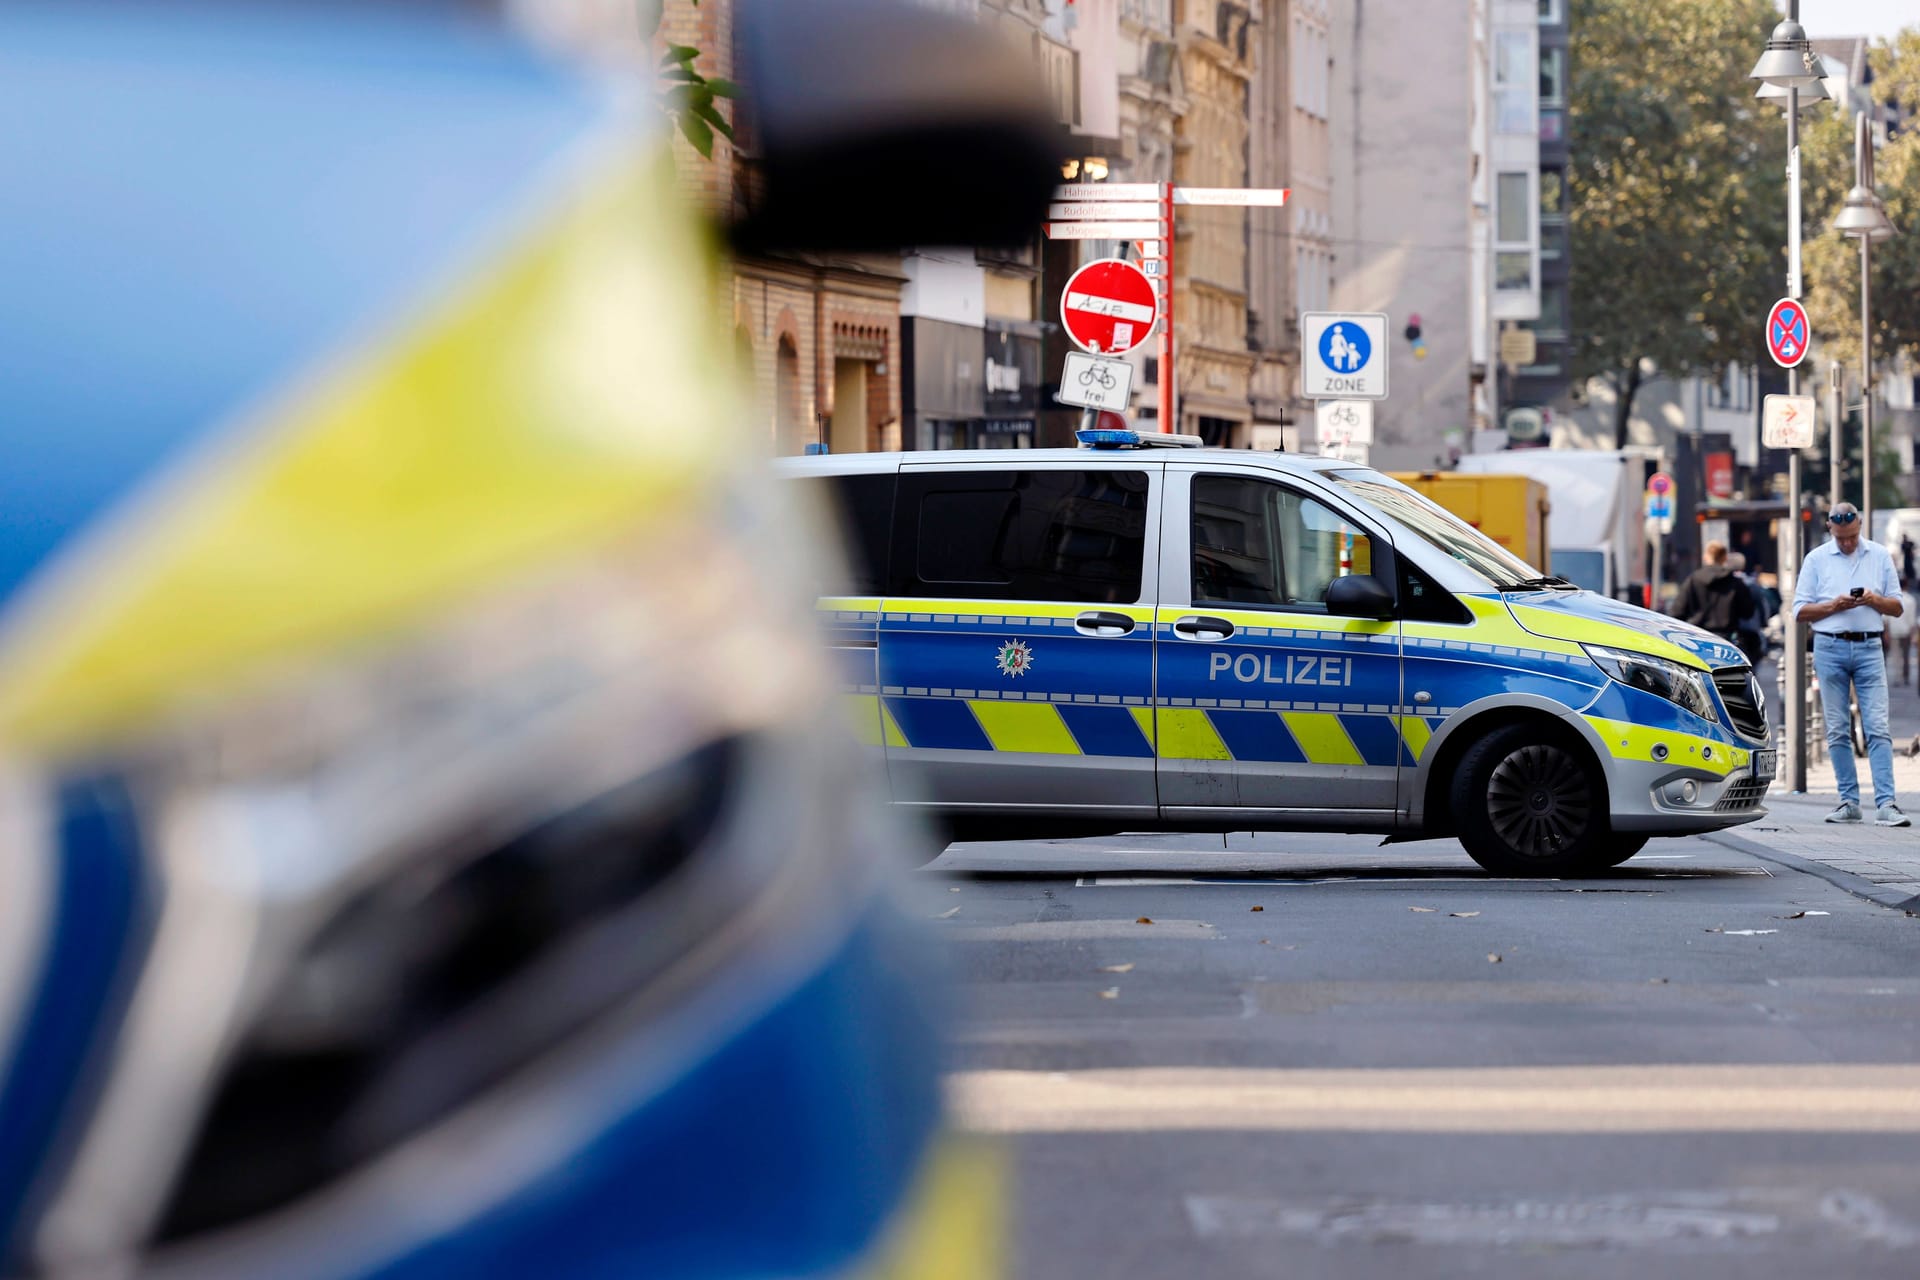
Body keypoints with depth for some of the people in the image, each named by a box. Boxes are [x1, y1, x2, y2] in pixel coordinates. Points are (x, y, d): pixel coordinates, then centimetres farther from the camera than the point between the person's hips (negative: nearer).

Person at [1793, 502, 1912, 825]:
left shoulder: (1880, 556, 9)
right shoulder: (1817, 559, 7)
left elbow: (1898, 607, 10)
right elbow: (1800, 611, 4)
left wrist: (1875, 600, -10)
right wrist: (1833, 606, -12)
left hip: (1869, 647, 0)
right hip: (1830, 647, 0)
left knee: (1877, 727, -9)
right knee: (1838, 730, 2)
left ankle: (1885, 804, -15)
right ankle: (1848, 802, 7)